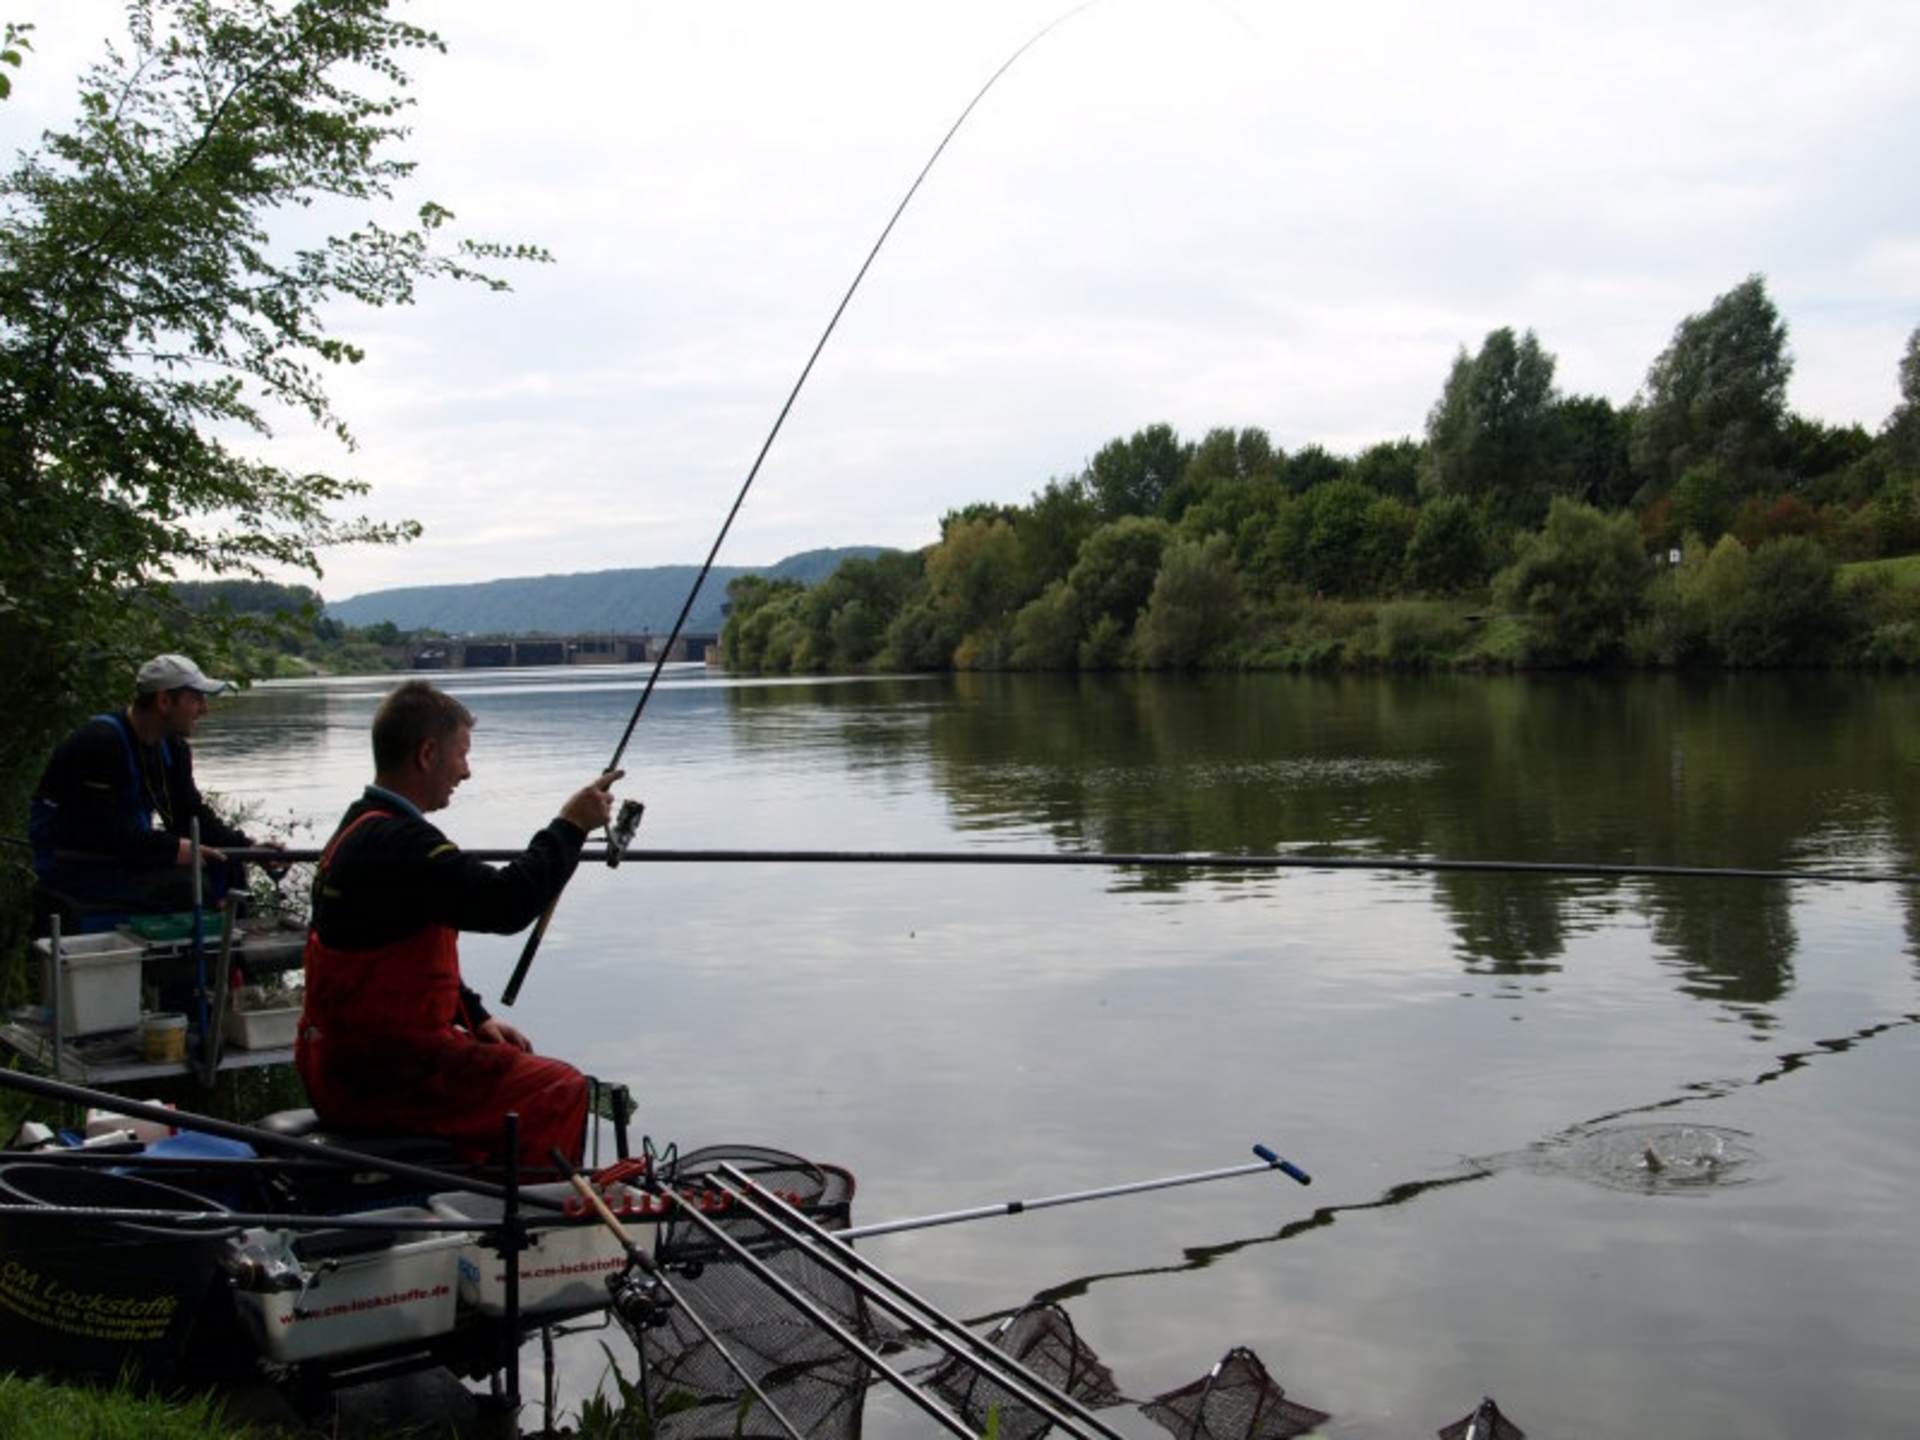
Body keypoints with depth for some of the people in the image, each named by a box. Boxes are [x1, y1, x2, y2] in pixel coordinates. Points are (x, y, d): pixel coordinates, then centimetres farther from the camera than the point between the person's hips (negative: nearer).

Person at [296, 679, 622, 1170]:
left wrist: (476, 1018, 12)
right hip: (376, 1070, -11)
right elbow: (504, 904, -27)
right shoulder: (397, 841, -20)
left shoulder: (361, 830, 14)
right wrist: (569, 826, -15)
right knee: (560, 1091, -9)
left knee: (519, 1067, 22)